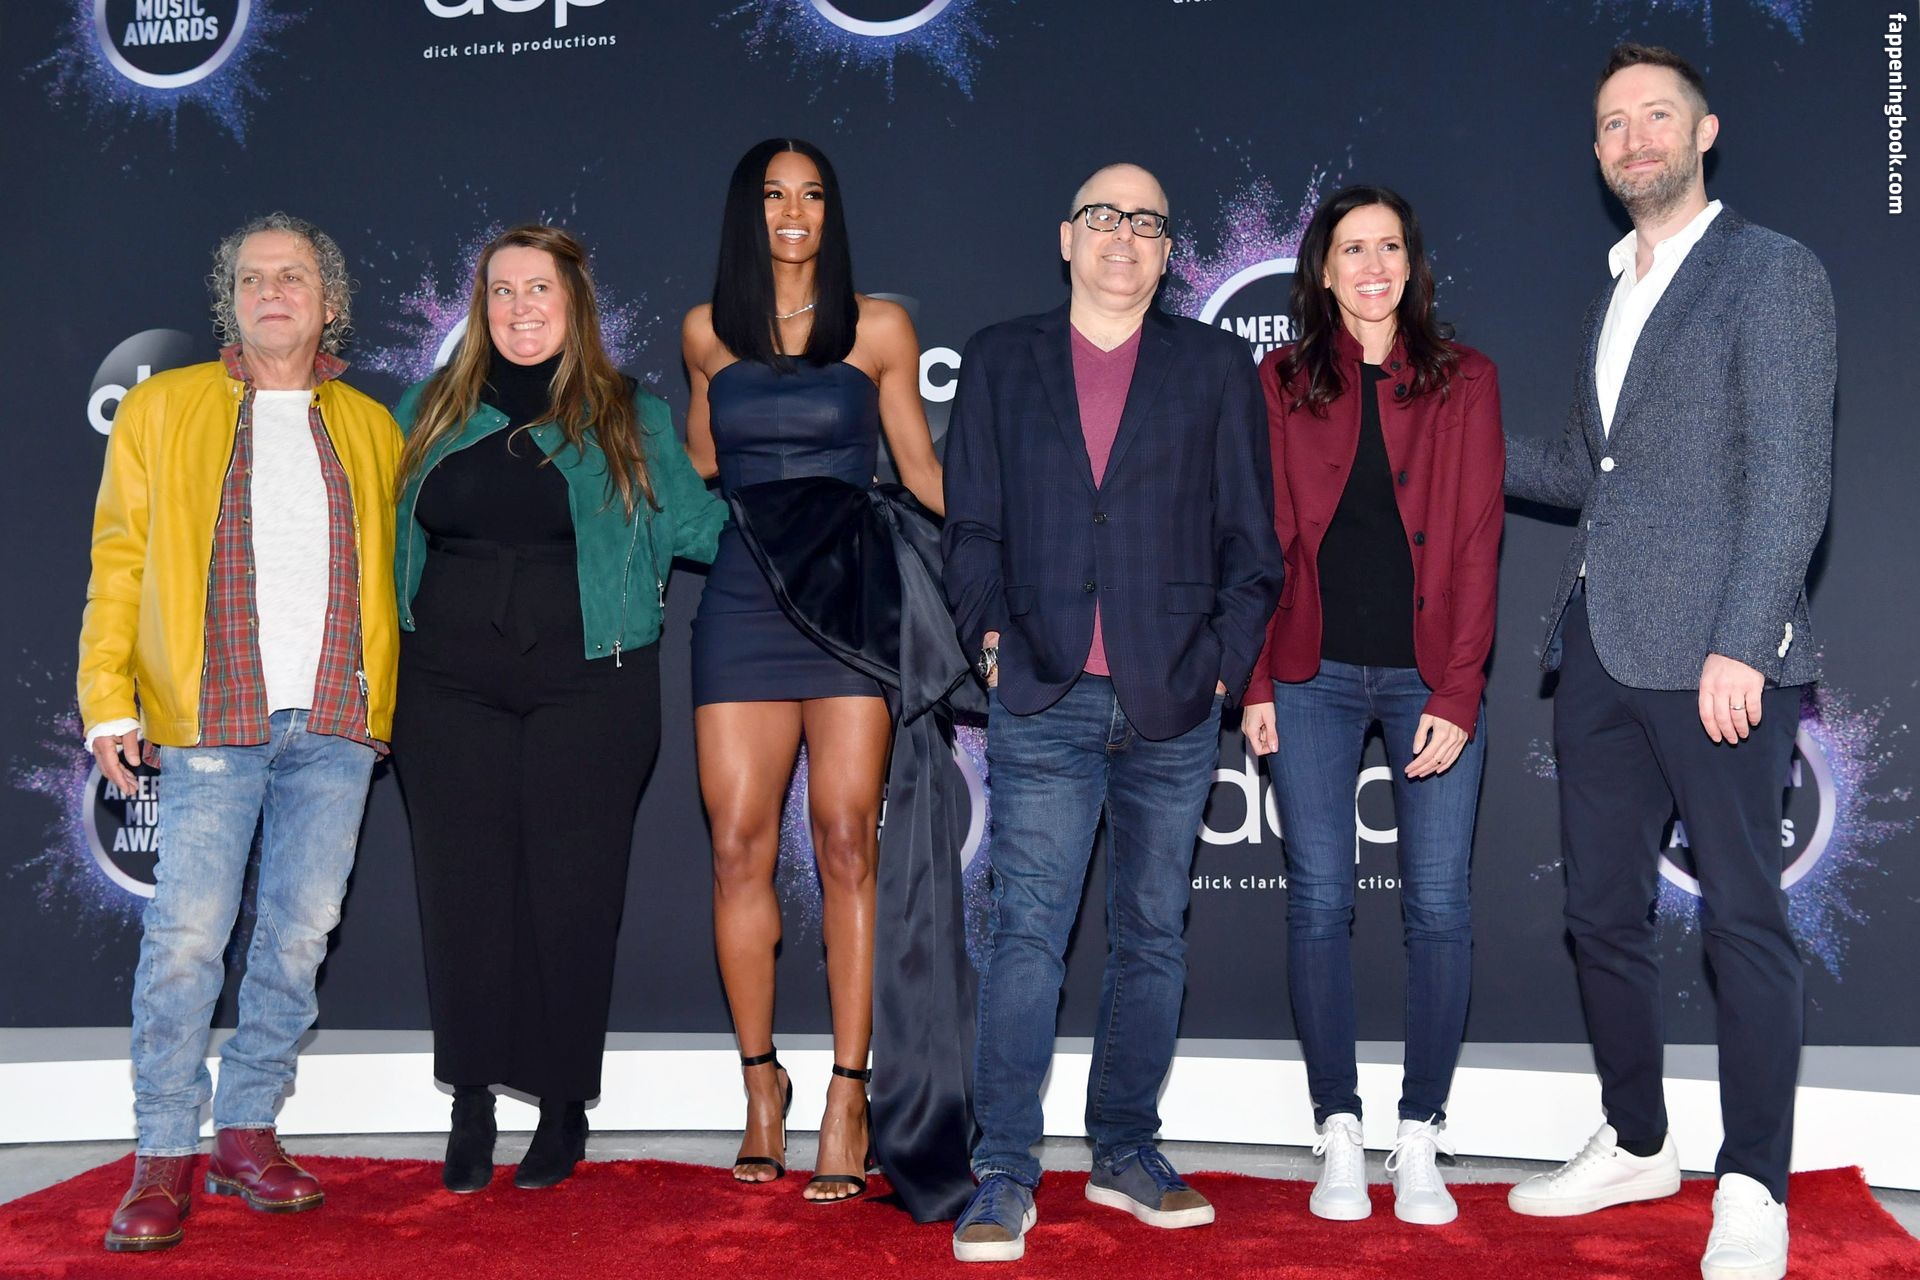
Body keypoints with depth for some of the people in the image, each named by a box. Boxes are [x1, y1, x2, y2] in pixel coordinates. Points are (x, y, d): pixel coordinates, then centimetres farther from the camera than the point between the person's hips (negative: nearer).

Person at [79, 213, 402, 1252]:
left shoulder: (369, 427, 15)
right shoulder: (160, 409, 11)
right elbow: (118, 562, 7)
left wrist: (388, 699, 5)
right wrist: (109, 701, -2)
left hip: (336, 723, 2)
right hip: (212, 717, -2)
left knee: (300, 934, 4)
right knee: (186, 938, -6)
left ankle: (247, 1134, 16)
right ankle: (165, 1156, 5)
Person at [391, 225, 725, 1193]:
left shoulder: (630, 421, 9)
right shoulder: (431, 415, 14)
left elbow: (696, 522, 8)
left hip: (588, 687, -2)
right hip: (451, 687, 2)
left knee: (571, 892, 0)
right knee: (463, 886, 2)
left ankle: (564, 1106, 13)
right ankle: (471, 1105, 13)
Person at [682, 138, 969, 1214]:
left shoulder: (878, 329, 6)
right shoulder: (708, 332, 11)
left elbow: (922, 465, 12)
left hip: (852, 598, -2)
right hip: (745, 601, 2)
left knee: (848, 842, -7)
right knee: (741, 846, -3)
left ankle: (849, 1093, -1)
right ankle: (761, 1078, 11)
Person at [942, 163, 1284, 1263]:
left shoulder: (1217, 366, 10)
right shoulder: (999, 360, 12)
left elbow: (1252, 540, 8)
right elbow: (970, 525, 10)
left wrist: (1224, 664, -2)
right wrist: (992, 635, -3)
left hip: (1173, 706, 1)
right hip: (1044, 699, -1)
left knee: (1154, 934, 9)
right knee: (1028, 930, -6)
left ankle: (1127, 1151, 21)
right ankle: (1006, 1173, 0)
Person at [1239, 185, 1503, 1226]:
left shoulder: (1463, 380, 7)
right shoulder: (1281, 382, 8)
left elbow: (1476, 541, 1)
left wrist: (1457, 693, -7)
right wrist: (1255, 684, -2)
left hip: (1430, 679, 0)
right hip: (1315, 676, 0)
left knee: (1439, 906, -1)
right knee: (1319, 901, 0)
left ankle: (1419, 1145, 10)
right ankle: (1340, 1140, 10)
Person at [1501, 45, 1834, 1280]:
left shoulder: (1772, 271, -3)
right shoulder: (1616, 292, 20)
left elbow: (1791, 476, -12)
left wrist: (1740, 644, -19)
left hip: (1713, 652, -7)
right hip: (1601, 646, 8)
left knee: (1744, 916, -1)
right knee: (1604, 910, 12)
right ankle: (1637, 1145, 27)